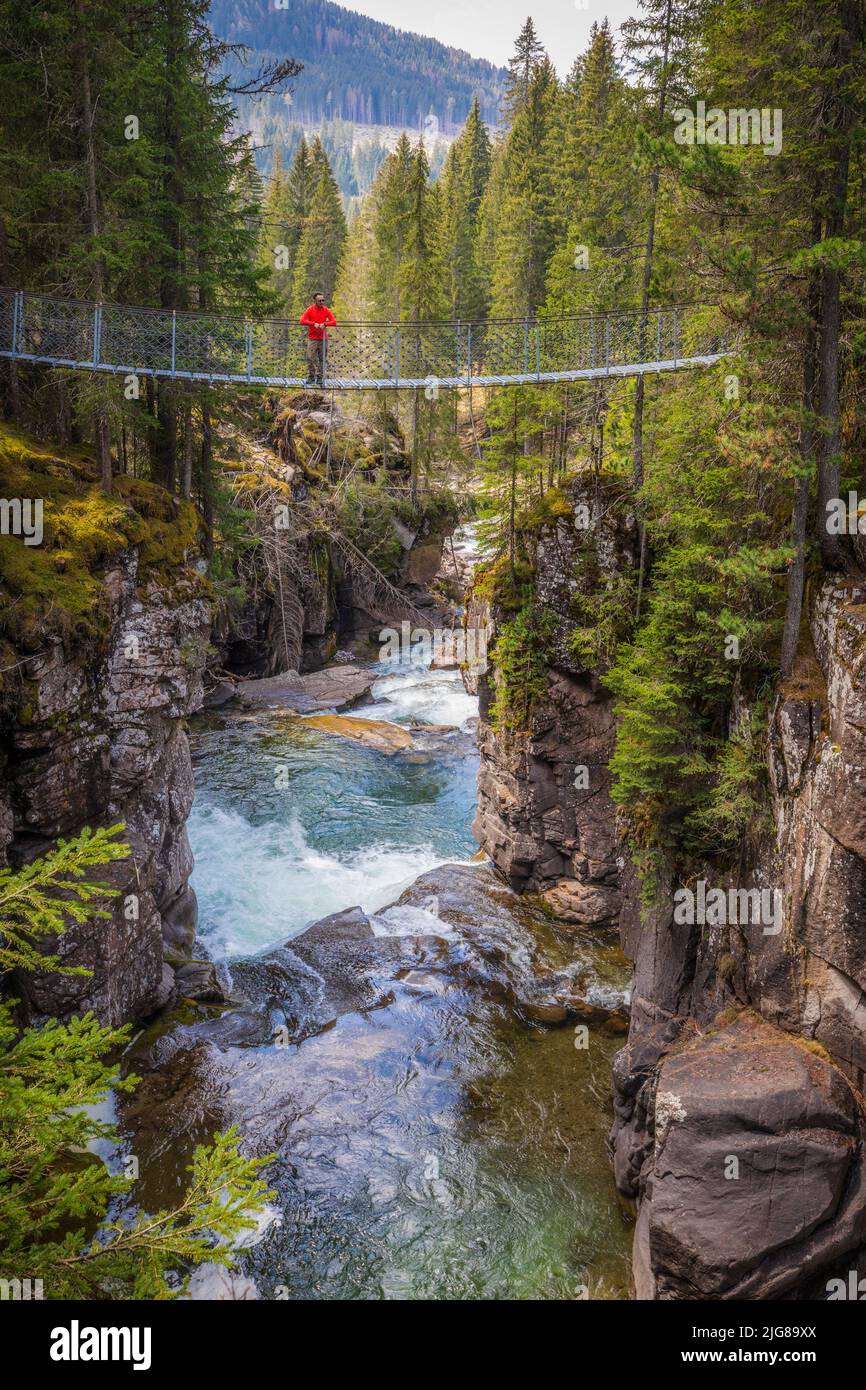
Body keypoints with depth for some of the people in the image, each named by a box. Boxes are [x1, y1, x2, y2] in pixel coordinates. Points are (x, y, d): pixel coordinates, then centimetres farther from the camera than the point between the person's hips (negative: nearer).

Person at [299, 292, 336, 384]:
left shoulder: (326, 310, 3)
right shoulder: (310, 310, -2)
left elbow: (334, 321, -3)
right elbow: (301, 320, -11)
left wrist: (325, 324, -21)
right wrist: (313, 323, -21)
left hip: (322, 338, 2)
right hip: (312, 339, -2)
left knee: (321, 359, 2)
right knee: (311, 359, -7)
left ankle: (319, 378, 9)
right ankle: (310, 377, 0)